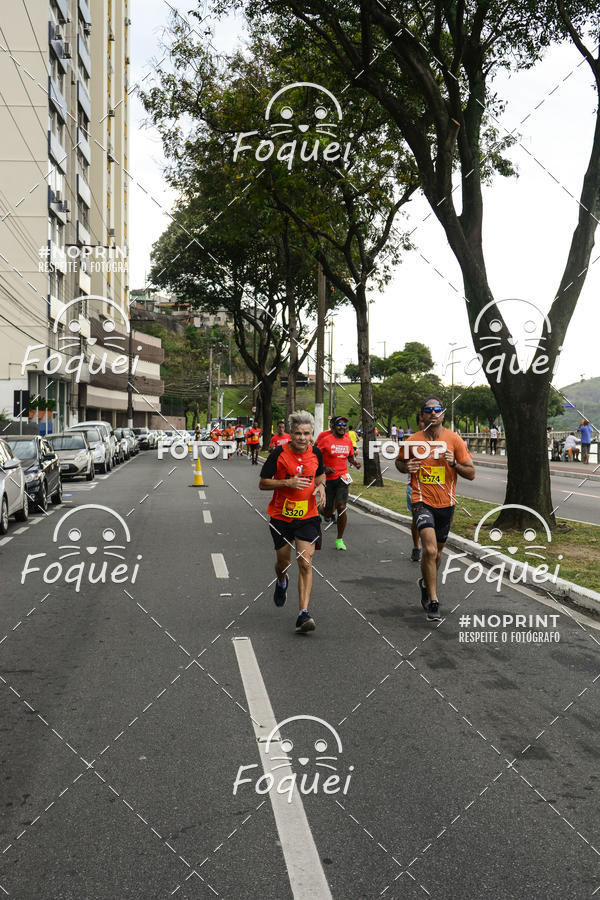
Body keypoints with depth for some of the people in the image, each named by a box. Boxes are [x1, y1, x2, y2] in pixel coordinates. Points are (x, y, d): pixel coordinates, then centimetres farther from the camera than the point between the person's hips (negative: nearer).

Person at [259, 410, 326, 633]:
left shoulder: (316, 453, -2)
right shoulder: (279, 453, -11)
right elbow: (262, 483, -8)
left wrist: (321, 485, -4)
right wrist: (288, 482, -21)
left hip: (308, 516, 1)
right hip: (281, 516, -1)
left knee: (306, 563, -11)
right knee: (283, 561, 13)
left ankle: (303, 614, -11)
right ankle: (281, 582, 50)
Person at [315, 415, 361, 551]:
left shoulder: (348, 441, 6)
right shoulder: (326, 439, -7)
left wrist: (355, 462, -1)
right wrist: (324, 467, -20)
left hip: (342, 477, 2)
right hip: (328, 478, -2)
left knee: (341, 507, -13)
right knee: (328, 512, 4)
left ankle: (340, 539, 1)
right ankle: (327, 512, 46)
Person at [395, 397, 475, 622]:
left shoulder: (454, 440, -3)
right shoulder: (413, 440, -2)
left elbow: (471, 474, 0)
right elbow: (399, 461, 17)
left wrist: (454, 463, -19)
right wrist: (406, 467, -6)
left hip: (446, 503, 3)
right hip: (422, 501, -2)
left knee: (437, 550, 17)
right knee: (430, 549, -18)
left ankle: (426, 582, 46)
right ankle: (433, 602, -9)